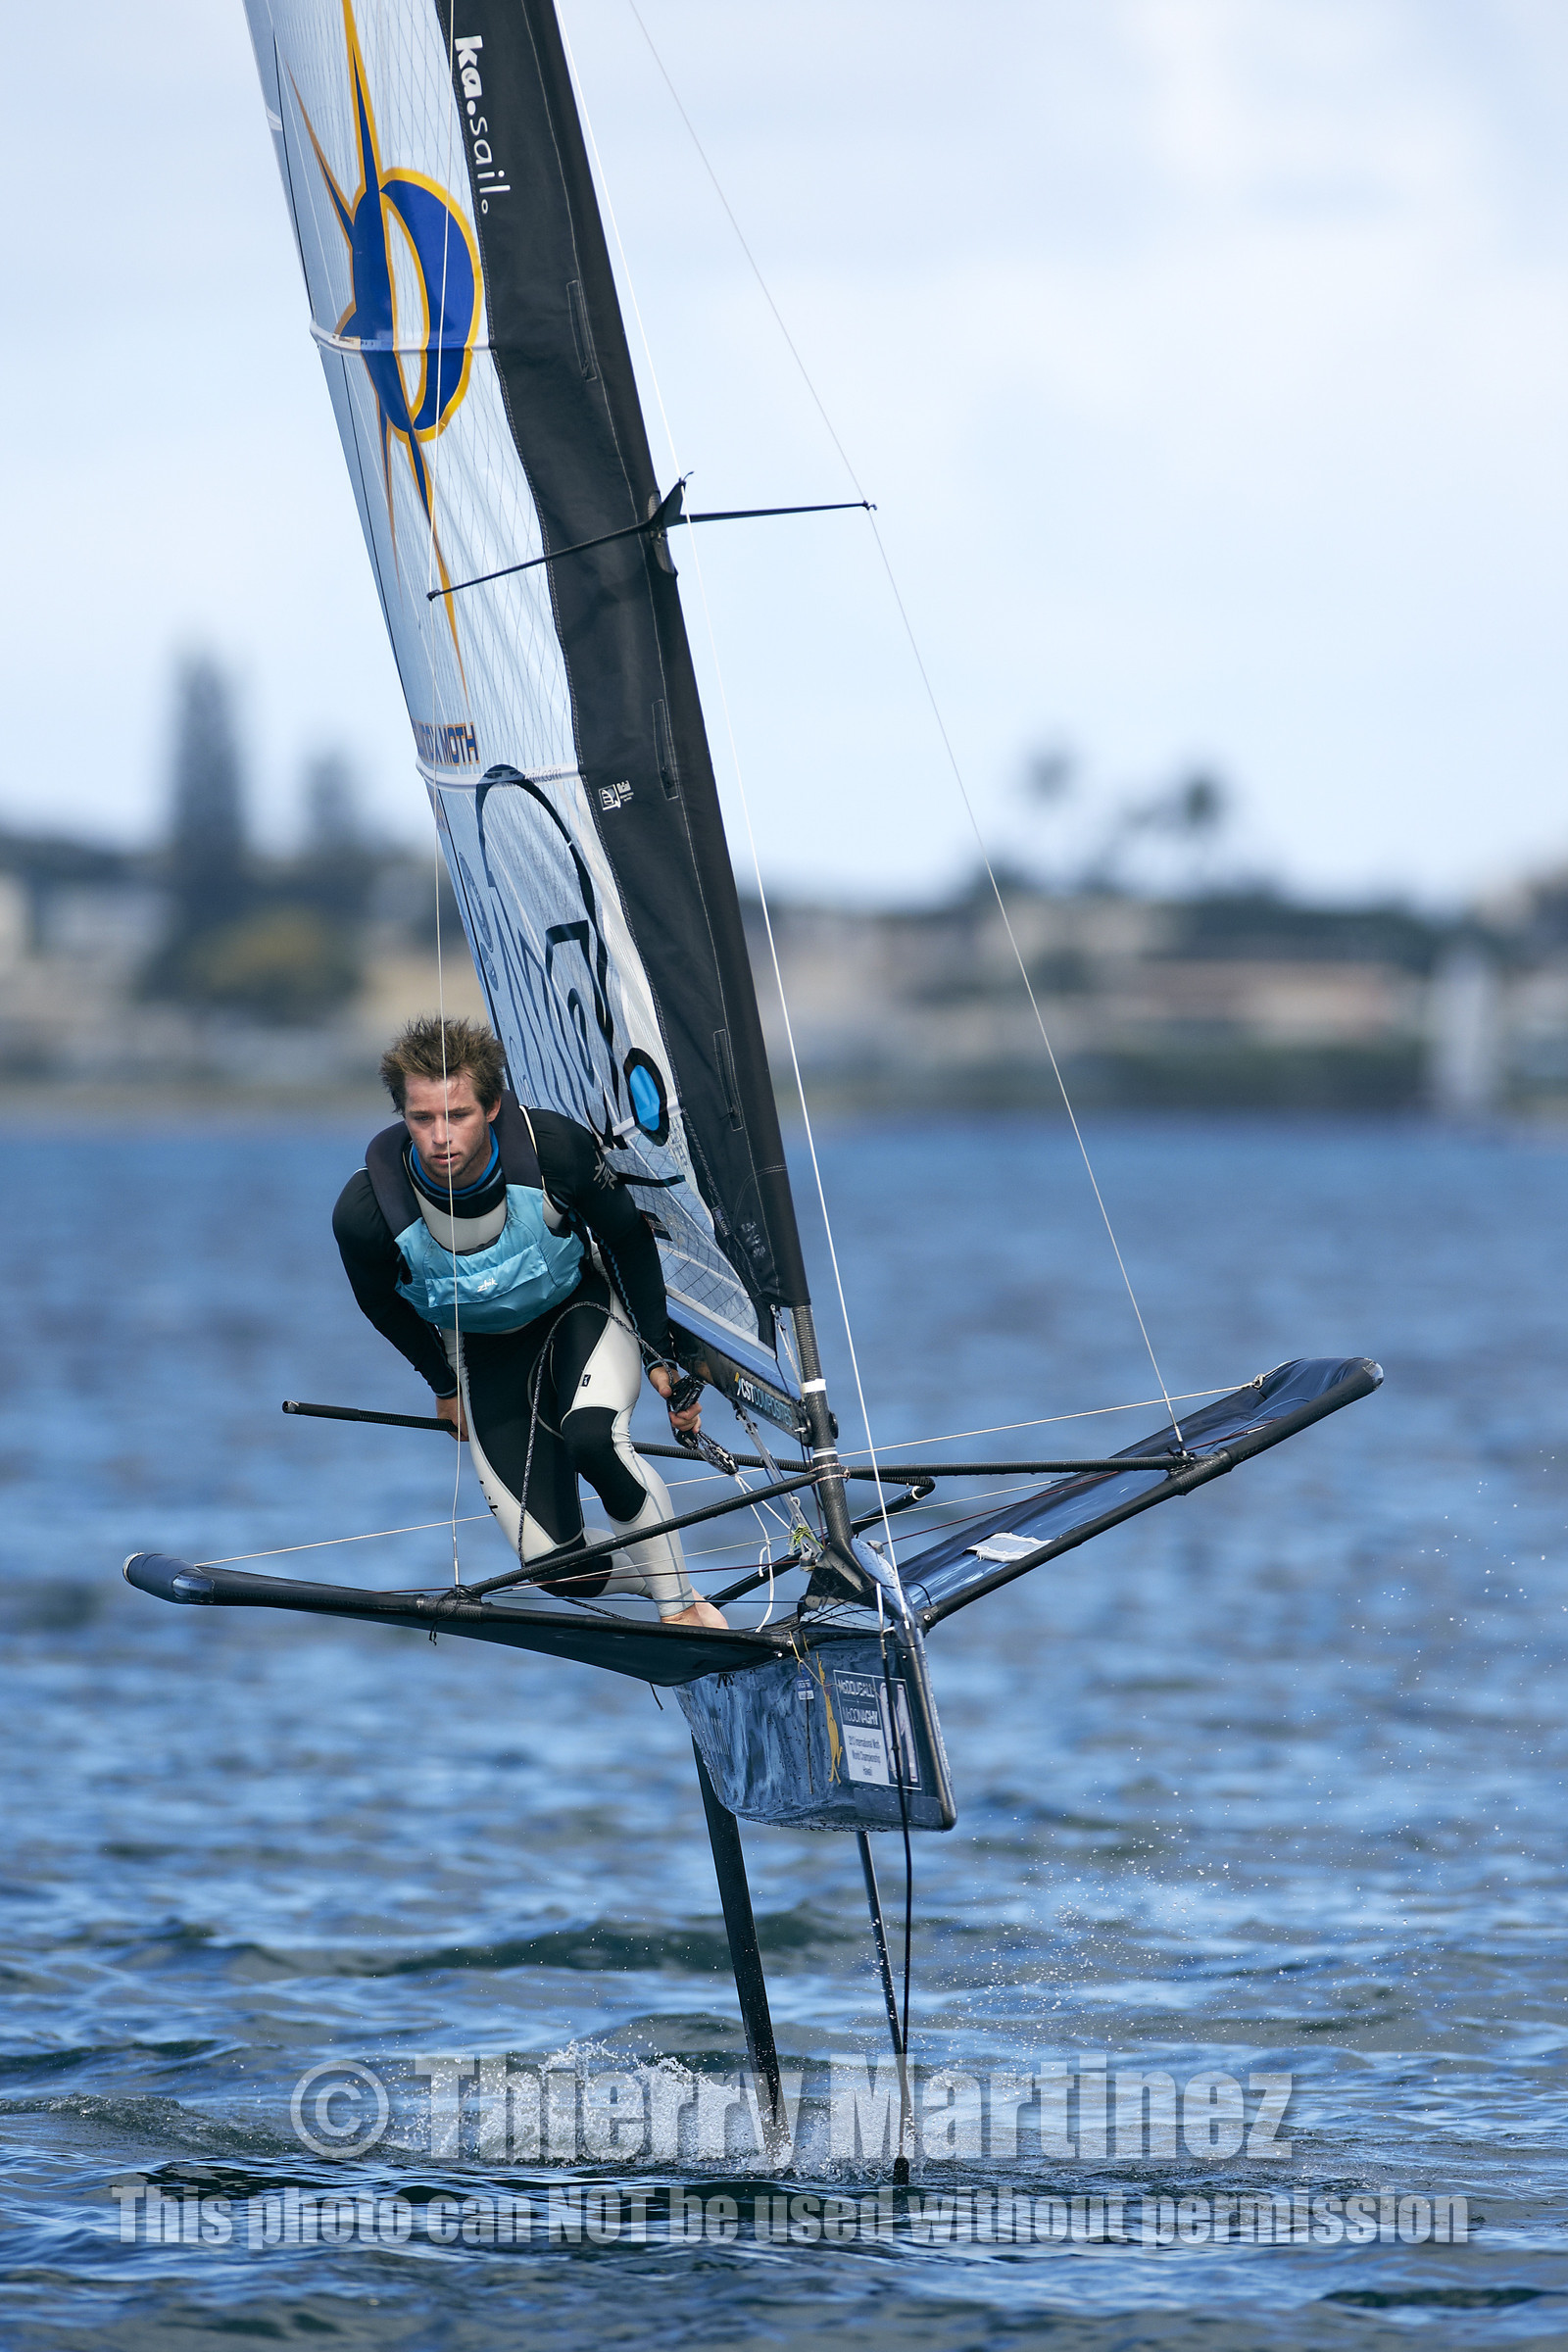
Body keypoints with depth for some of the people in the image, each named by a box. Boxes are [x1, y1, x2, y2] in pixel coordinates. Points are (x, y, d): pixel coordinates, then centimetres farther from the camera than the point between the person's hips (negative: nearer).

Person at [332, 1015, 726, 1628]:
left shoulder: (554, 1148, -29)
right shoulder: (366, 1211, -28)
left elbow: (628, 1236, -7)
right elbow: (380, 1301, -2)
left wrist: (660, 1355, -2)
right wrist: (445, 1385, 12)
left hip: (583, 1306, -1)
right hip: (486, 1351, 1)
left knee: (592, 1438, -35)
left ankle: (682, 1604, -14)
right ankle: (657, 1574, 20)